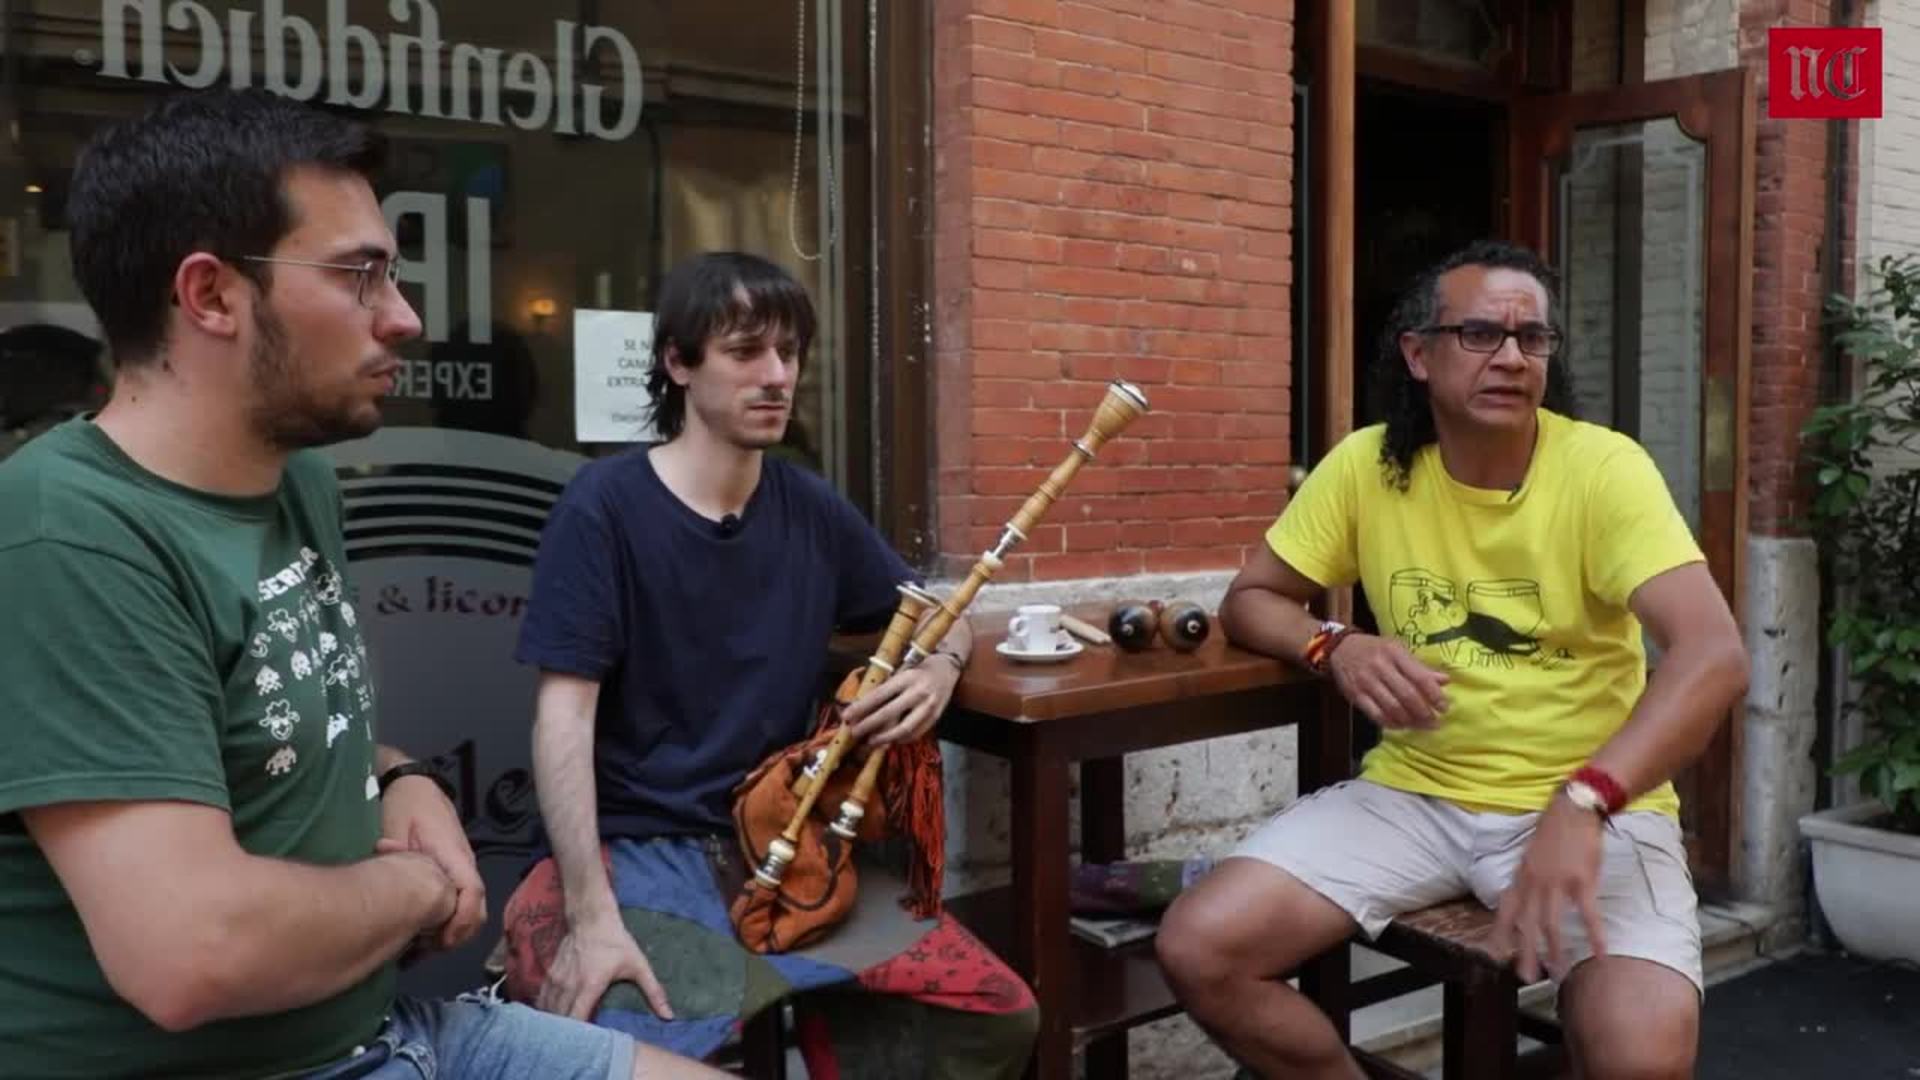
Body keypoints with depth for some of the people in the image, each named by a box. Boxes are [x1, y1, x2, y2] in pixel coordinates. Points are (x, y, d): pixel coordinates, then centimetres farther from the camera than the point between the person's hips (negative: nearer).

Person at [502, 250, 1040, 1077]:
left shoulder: (811, 510, 7)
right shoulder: (605, 507, -8)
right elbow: (564, 717, -13)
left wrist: (939, 668, -6)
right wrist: (593, 917, -23)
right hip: (639, 850, -5)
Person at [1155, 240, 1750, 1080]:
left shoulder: (1603, 468, -12)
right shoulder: (1365, 465, -2)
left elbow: (1715, 655, -23)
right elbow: (1249, 600, 7)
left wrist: (1581, 803, -39)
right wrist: (1337, 648, -17)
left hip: (1594, 806, -2)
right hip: (1416, 792, 3)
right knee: (1198, 950, -15)